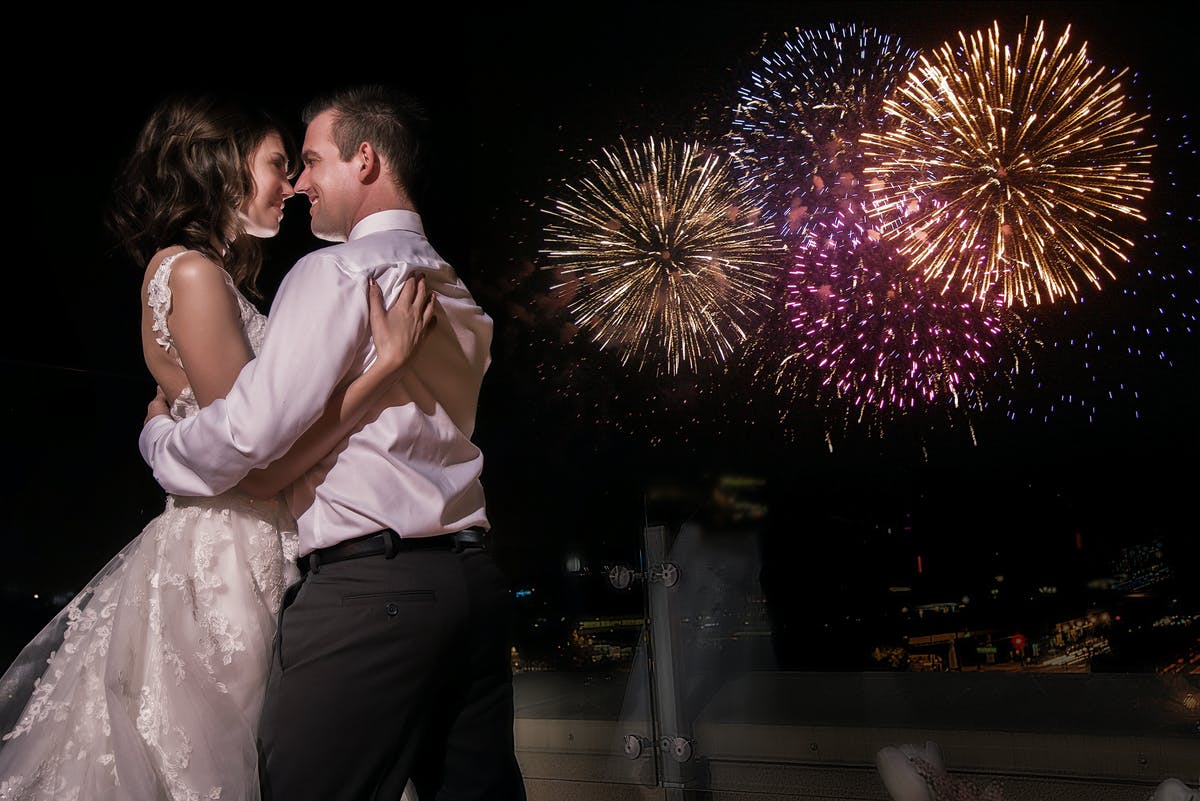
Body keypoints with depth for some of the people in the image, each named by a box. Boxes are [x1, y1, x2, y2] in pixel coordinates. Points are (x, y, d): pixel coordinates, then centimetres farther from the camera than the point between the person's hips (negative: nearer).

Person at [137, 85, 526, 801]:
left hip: (367, 582, -8)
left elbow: (253, 433, -12)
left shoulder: (337, 271, -6)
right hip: (474, 577, 8)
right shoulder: (461, 298, 19)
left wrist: (157, 437, 9)